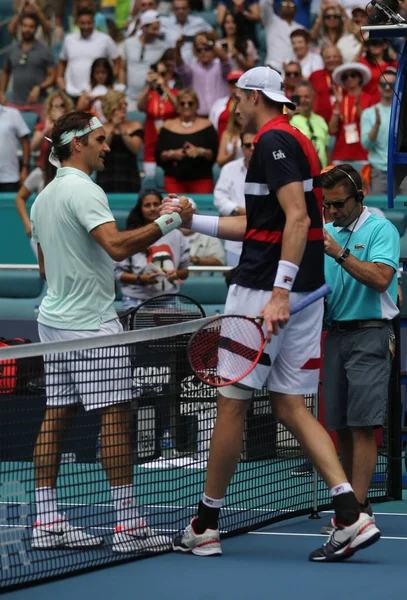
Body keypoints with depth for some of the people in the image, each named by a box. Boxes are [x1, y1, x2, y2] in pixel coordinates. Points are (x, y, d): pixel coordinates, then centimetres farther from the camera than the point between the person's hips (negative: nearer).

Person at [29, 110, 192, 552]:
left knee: (55, 416, 7)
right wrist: (167, 222, -23)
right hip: (91, 322, -9)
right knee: (115, 416, -8)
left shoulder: (43, 198, 15)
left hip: (54, 318, 10)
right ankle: (128, 525, -10)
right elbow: (117, 245, -28)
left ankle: (46, 521, 7)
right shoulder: (83, 190, -14)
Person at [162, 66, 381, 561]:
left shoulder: (274, 140, -11)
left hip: (264, 291, -9)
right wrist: (194, 220, 28)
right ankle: (351, 517, -6)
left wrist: (279, 292, -27)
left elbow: (297, 218, -22)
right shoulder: (295, 141, 19)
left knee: (232, 403, 1)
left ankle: (205, 527, 10)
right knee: (290, 407, 7)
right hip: (306, 291, 9)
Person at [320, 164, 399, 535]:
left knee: (362, 426, -11)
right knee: (341, 427, 6)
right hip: (335, 334, 7)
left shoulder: (381, 230, -4)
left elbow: (380, 279, -19)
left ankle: (357, 508, -13)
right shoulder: (328, 233, 15)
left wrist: (339, 253, -24)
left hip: (369, 334, -6)